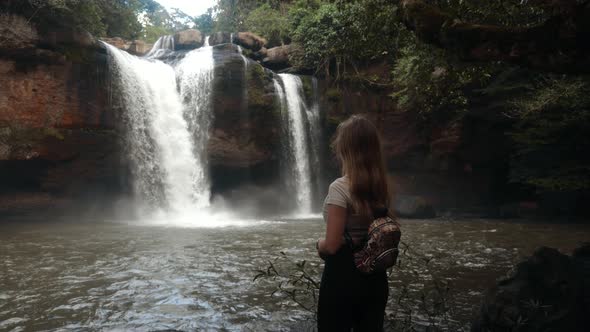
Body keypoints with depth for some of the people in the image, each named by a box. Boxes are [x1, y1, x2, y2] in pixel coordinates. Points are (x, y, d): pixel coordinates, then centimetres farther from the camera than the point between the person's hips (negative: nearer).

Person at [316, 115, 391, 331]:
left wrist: (319, 245, 2)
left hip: (343, 277, -6)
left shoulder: (340, 188, -19)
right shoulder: (380, 187, 2)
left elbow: (332, 245, -20)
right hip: (375, 277, 6)